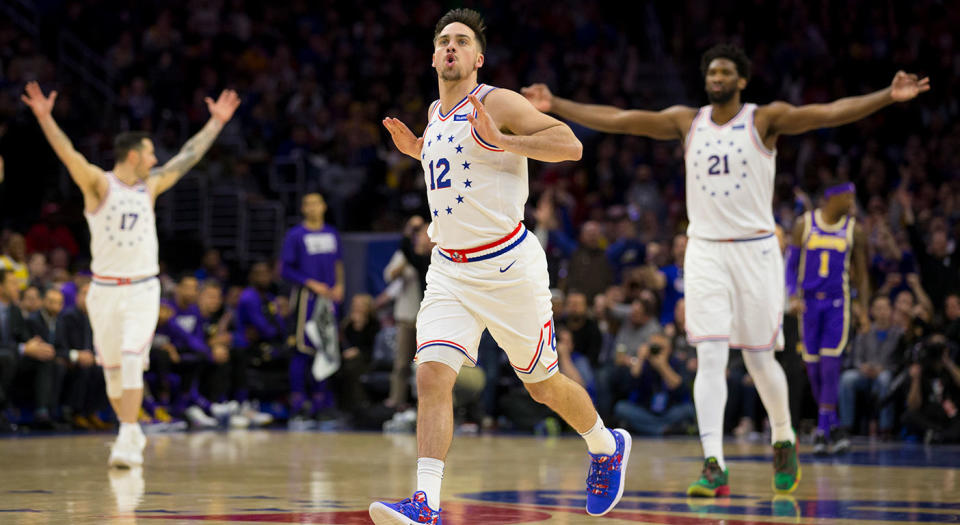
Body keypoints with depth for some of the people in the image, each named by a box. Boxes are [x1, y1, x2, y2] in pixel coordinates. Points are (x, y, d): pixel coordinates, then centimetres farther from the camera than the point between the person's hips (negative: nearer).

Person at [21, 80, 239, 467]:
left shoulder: (150, 186, 8)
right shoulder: (99, 184, -4)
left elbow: (188, 156, 18)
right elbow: (68, 154, -19)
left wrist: (216, 122, 22)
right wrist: (44, 117, -32)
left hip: (143, 289, 1)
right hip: (105, 289, -1)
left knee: (132, 362, -14)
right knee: (112, 368, 8)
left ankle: (127, 442, -17)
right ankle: (132, 432, 28)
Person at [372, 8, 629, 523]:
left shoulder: (496, 103, -10)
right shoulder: (435, 114, 13)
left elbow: (570, 145, -18)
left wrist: (501, 140, -27)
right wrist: (415, 148, 16)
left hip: (507, 266, -5)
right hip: (449, 270, 5)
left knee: (542, 384, 10)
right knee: (431, 374, -16)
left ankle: (607, 446, 39)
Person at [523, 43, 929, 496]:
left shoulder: (765, 120, -4)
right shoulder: (686, 121, 5)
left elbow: (828, 113, -16)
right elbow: (616, 119, 3)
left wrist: (889, 96, -29)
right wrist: (555, 105, -2)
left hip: (755, 250, -2)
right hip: (705, 251, 2)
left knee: (759, 358, 5)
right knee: (710, 358, -9)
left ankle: (783, 439, 32)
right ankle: (714, 466, -13)